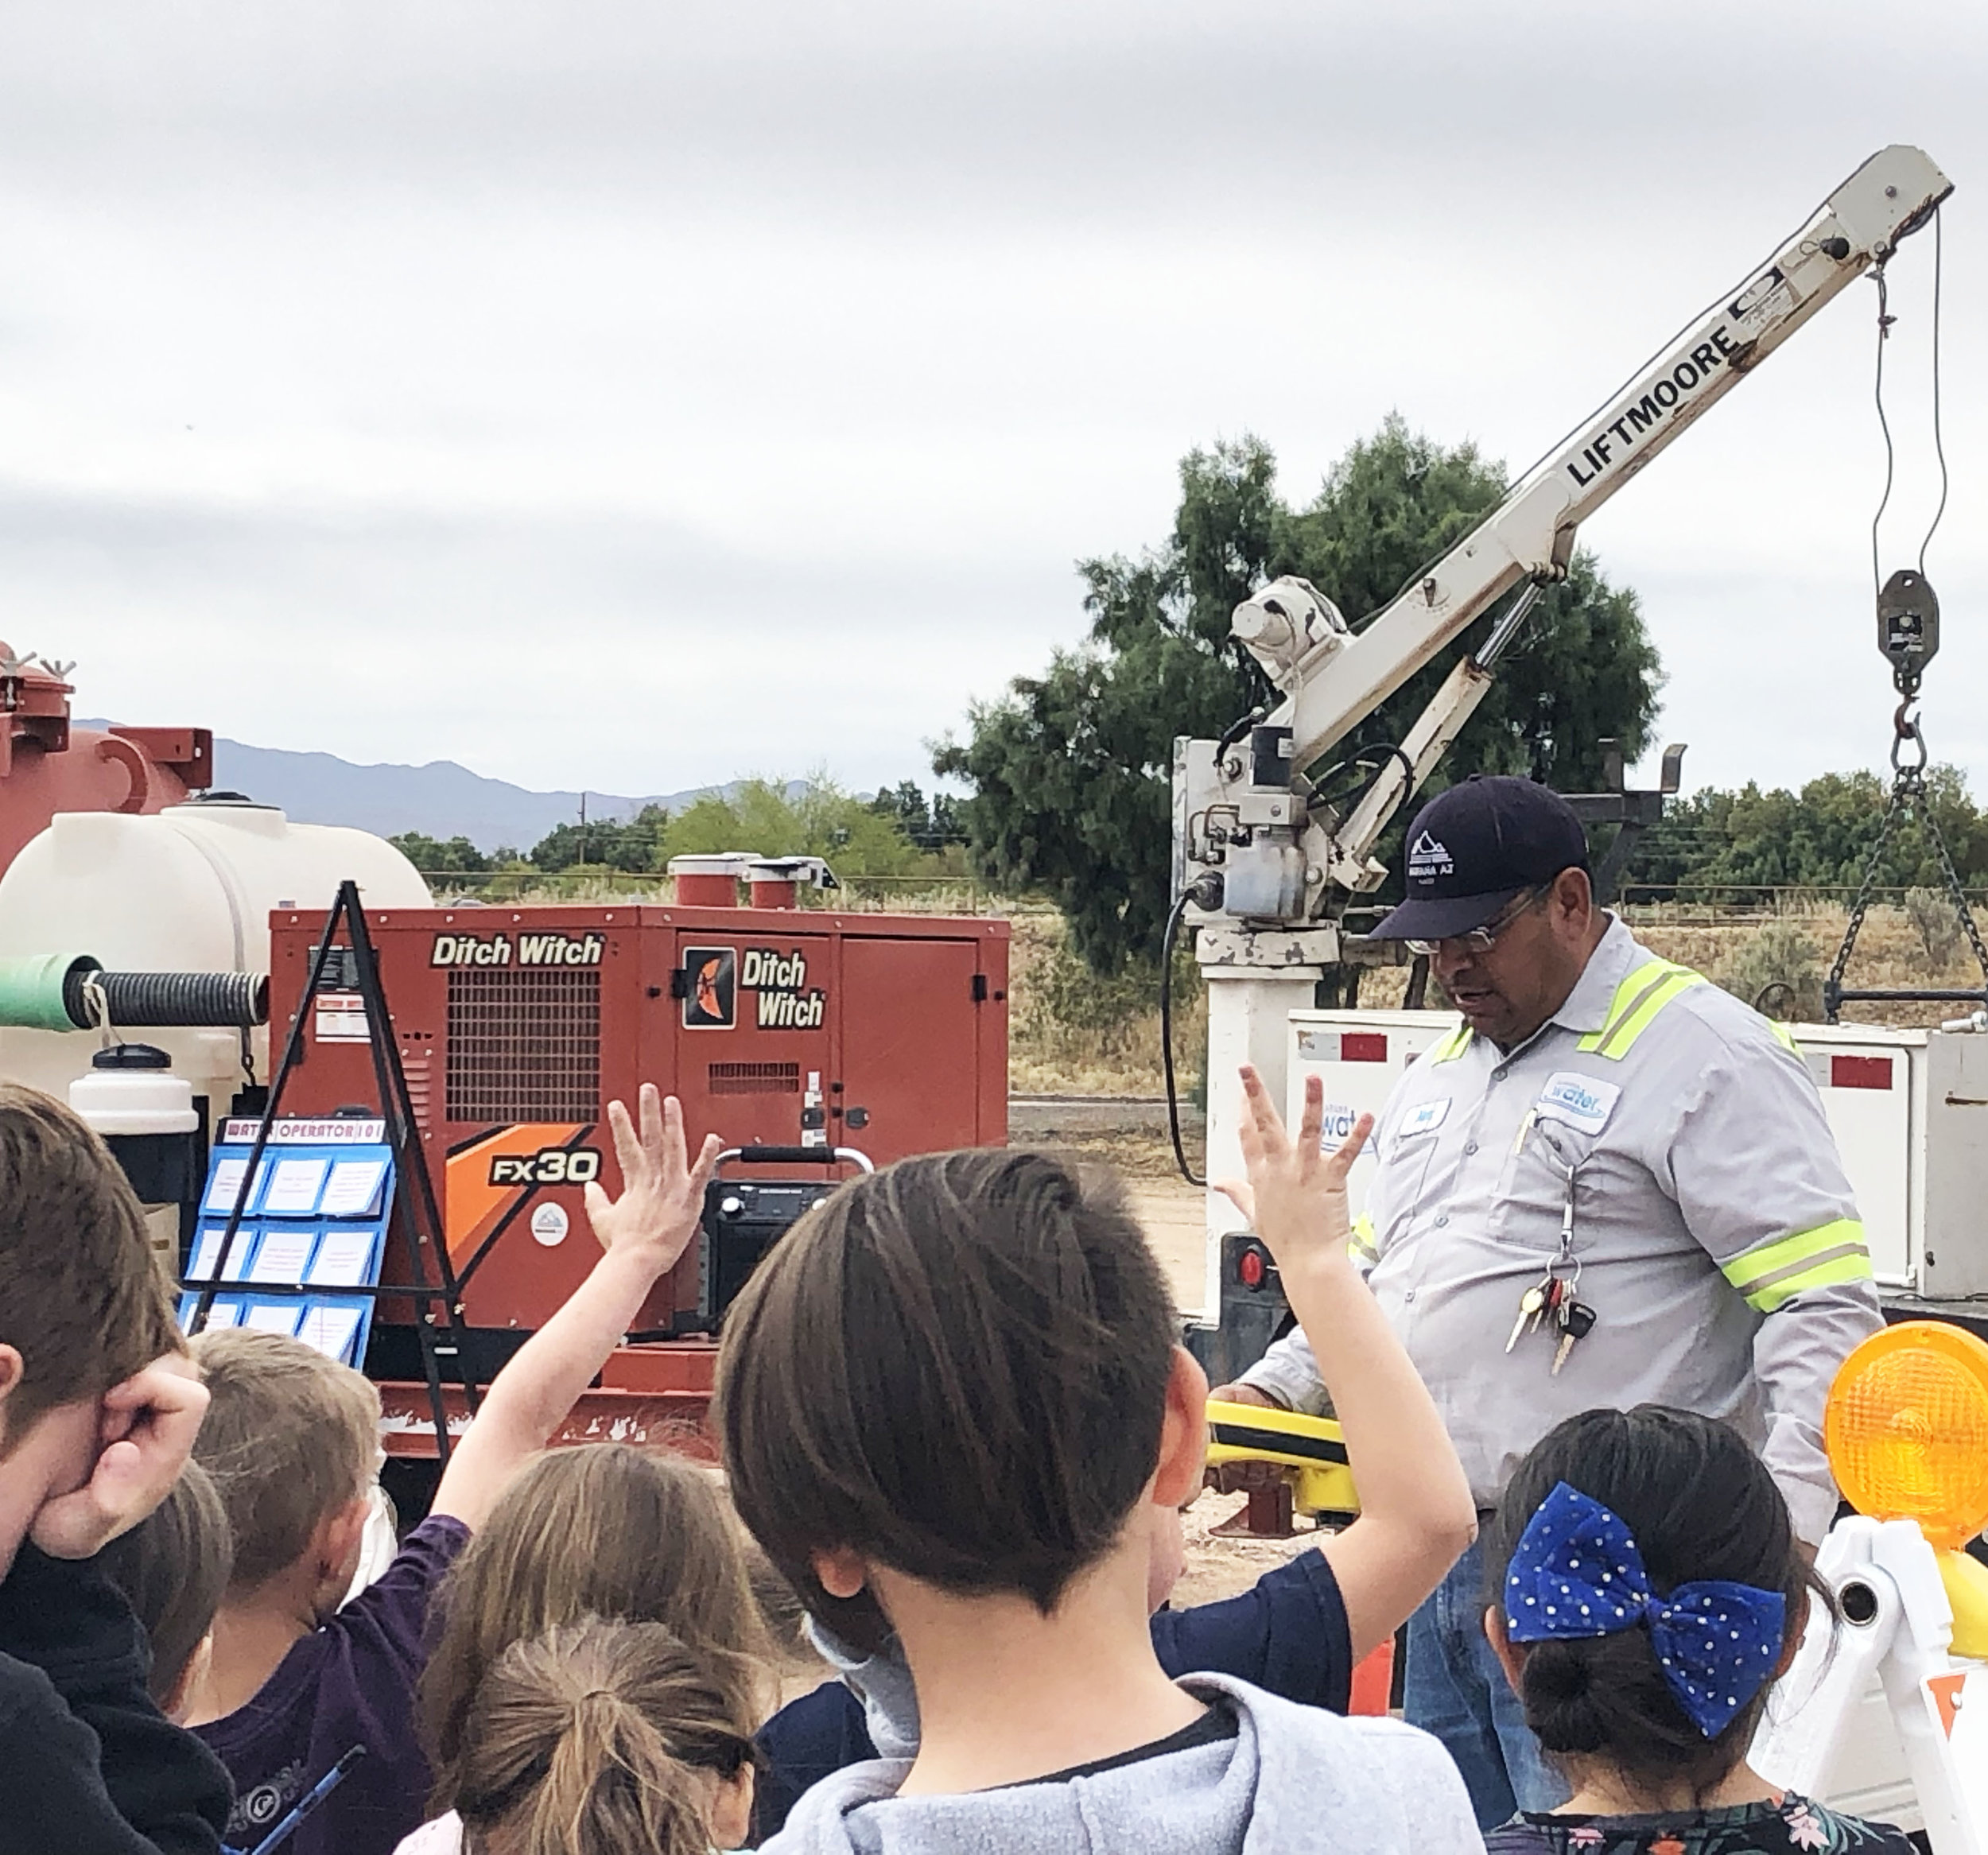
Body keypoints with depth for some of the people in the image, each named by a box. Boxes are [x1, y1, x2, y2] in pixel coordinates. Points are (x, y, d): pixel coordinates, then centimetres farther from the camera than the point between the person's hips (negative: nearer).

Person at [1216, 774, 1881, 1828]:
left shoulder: (1702, 1058, -9)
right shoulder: (1439, 1076, 19)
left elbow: (1822, 1307, -15)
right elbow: (1377, 1277, 30)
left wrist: (1784, 1533, -25)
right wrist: (1272, 1392, 12)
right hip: (1443, 1573, 8)